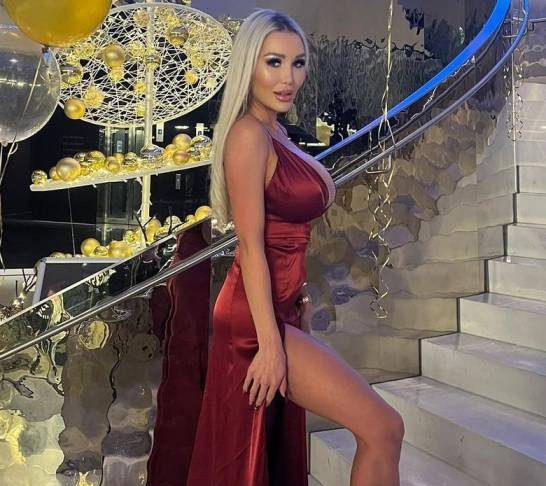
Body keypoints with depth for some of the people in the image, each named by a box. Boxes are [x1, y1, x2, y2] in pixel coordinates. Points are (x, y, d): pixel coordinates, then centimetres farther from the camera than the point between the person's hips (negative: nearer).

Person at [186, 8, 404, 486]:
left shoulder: (276, 132, 12)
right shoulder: (248, 133, -15)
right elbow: (250, 245, -19)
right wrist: (269, 341, -20)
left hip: (282, 308, 9)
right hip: (259, 316, -9)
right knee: (383, 428, -5)